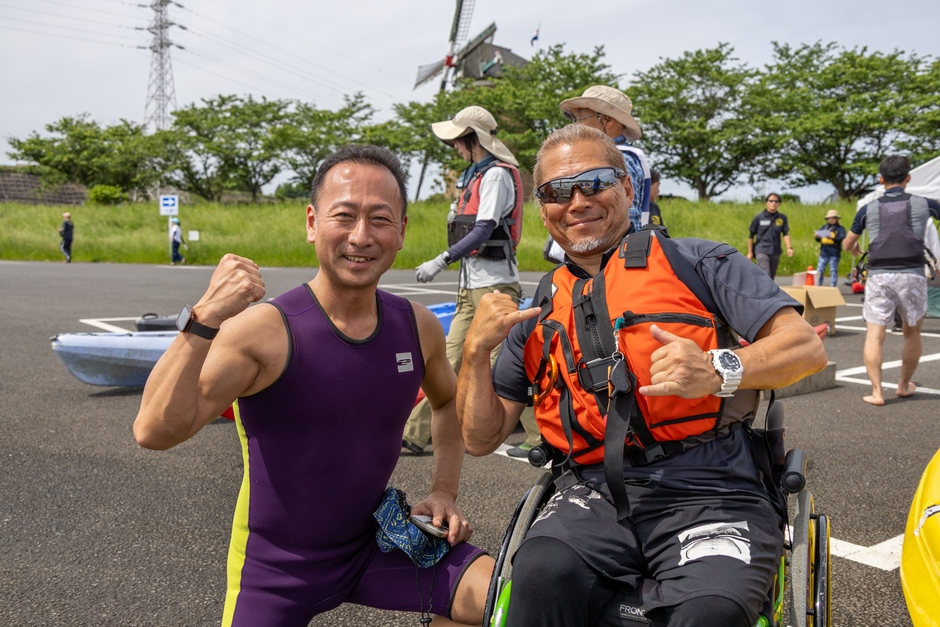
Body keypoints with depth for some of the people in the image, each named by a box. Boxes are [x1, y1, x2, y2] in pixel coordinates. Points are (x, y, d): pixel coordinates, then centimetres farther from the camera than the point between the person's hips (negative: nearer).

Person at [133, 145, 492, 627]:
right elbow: (155, 432, -32)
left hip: (374, 545, 4)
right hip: (275, 566, -3)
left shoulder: (417, 327, -6)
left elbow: (449, 402, 15)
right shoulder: (264, 331, -21)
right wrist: (202, 322, -43)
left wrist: (444, 491, 5)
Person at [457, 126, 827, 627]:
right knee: (541, 576, -30)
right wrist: (476, 350, 2)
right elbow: (481, 438, 18)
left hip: (707, 493, -2)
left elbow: (806, 346, 0)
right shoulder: (538, 315, 20)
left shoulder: (694, 262, 10)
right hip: (594, 496, 3)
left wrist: (718, 370, -19)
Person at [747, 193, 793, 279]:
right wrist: (750, 252, 5)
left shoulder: (782, 218, 4)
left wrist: (789, 247, -13)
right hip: (762, 251, -4)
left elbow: (786, 234, 3)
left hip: (775, 252, 4)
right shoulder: (759, 217, -3)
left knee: (771, 278, 11)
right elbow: (751, 236, 4)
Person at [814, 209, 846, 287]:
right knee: (820, 270, 3)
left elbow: (842, 238, -13)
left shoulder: (840, 228, 2)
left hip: (834, 252, -4)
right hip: (824, 252, 4)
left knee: (833, 271, 1)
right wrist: (817, 237, -12)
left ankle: (832, 287, 4)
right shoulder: (824, 227, 15)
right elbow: (818, 239, 12)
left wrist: (832, 238, -28)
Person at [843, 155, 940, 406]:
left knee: (874, 335, 1)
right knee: (912, 333, 18)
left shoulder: (868, 209, 4)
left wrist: (854, 248, 39)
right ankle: (904, 385, 30)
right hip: (912, 275, 1)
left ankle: (877, 391, -7)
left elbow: (847, 245, 16)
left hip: (879, 277, 0)